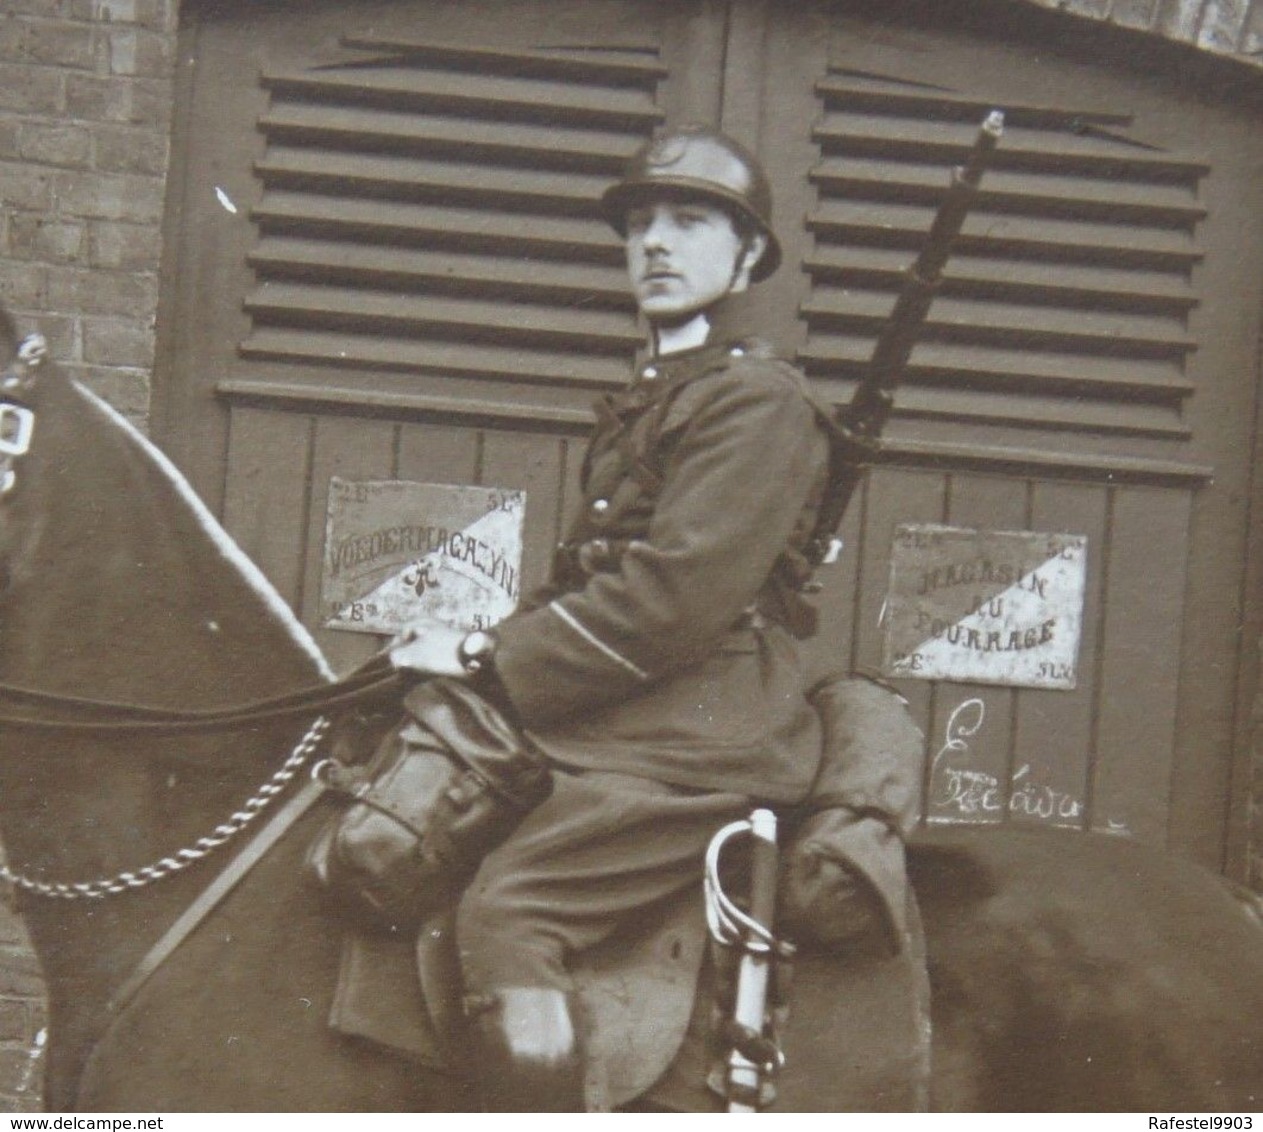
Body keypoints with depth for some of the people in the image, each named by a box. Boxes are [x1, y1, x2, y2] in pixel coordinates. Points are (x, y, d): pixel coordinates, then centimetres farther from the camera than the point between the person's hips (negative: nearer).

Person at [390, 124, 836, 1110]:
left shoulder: (757, 399, -6)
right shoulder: (643, 402, 23)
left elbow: (673, 595, -17)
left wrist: (490, 660, -14)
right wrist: (492, 651, 3)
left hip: (699, 740, -10)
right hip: (613, 726, 10)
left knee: (503, 913, -27)